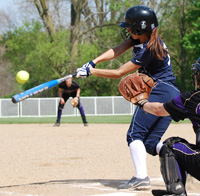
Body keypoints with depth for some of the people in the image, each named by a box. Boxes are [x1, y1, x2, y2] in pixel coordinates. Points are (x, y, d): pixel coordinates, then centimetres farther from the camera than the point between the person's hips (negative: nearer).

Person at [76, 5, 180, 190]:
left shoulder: (148, 50, -20)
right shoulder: (141, 37, 8)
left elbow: (118, 73, -16)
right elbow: (118, 50, 1)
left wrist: (90, 72, -11)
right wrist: (93, 62, -12)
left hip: (158, 91, -10)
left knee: (135, 134, -10)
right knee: (151, 142, 8)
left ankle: (141, 178, -20)